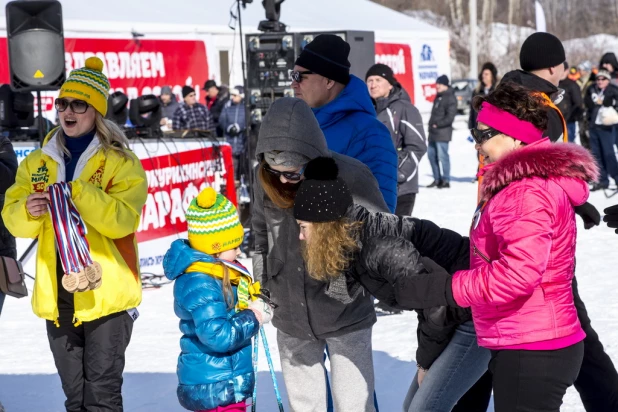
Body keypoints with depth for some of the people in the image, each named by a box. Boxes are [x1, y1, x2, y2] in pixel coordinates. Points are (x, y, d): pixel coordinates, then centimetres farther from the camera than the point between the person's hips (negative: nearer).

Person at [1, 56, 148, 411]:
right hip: (57, 297, 5)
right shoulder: (38, 162, 10)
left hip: (106, 294, -5)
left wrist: (79, 193, -28)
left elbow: (123, 220, -16)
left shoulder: (120, 163, -4)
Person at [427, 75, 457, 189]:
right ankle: (437, 179, 20)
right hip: (433, 132, 9)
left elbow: (450, 117, -16)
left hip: (442, 133, -9)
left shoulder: (450, 98, -10)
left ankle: (446, 180, 0)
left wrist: (438, 124, -16)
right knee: (431, 154, 11)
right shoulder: (438, 96, 16)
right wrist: (431, 125, 12)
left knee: (442, 156, -7)